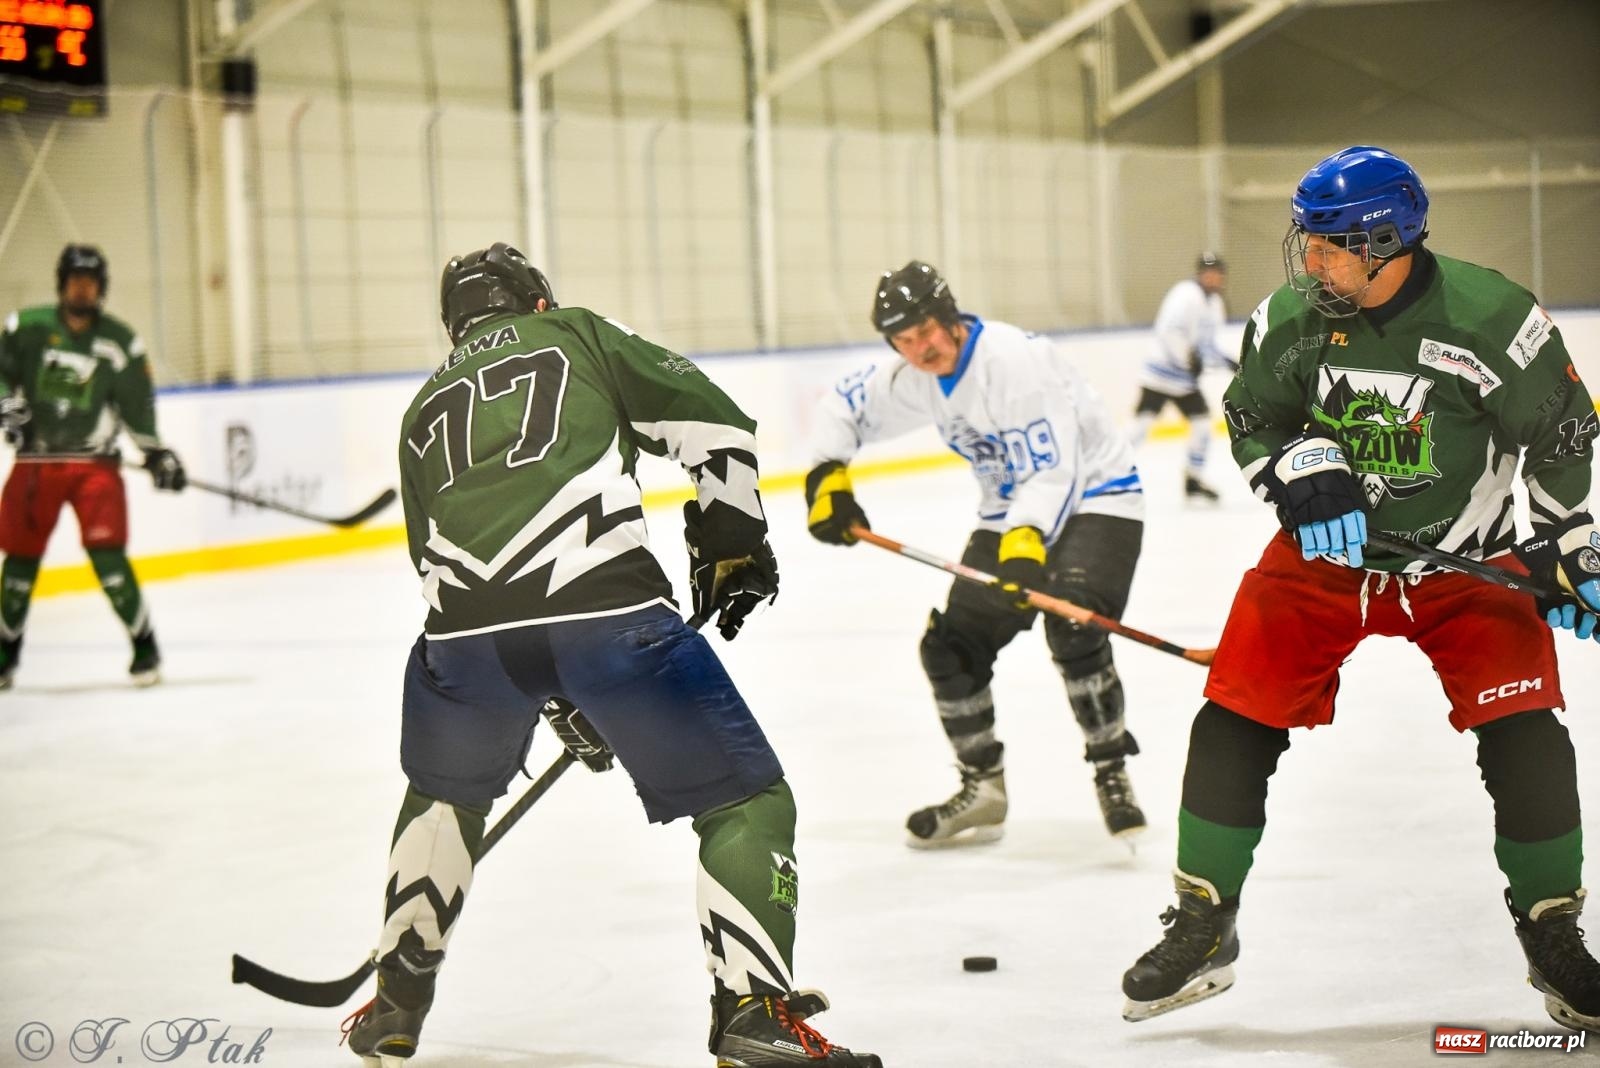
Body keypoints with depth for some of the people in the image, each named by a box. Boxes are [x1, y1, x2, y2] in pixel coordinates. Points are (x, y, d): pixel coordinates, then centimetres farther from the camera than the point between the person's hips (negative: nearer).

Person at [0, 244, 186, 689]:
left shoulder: (120, 341, 0)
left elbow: (137, 402, 4)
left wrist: (155, 452, -3)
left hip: (95, 462, -1)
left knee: (106, 551, -16)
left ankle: (145, 645, -5)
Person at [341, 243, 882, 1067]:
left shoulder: (424, 409, 32)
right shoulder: (577, 334, 22)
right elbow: (710, 421, 9)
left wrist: (563, 698, 37)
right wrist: (730, 544, 19)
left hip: (467, 628, 4)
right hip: (606, 609, -4)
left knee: (445, 792, 34)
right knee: (746, 801, 7)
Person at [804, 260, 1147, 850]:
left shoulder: (1017, 359, -28)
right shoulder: (910, 377, -4)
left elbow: (1052, 470, -32)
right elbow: (843, 408, 12)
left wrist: (1025, 544, -46)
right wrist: (828, 479, -4)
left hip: (1093, 496, -8)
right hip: (1011, 512, 8)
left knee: (1072, 628, -30)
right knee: (950, 643, 0)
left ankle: (1111, 775, -14)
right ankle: (982, 790, 16)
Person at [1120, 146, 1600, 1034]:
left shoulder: (1492, 319, -21)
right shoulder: (1290, 320, -11)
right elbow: (1253, 420, 3)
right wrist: (1302, 472, -17)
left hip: (1465, 563, -2)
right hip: (1324, 553, 2)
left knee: (1524, 736, -14)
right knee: (1234, 721, -7)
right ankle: (1202, 930, 8)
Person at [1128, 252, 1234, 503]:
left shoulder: (1215, 303, 13)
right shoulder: (1187, 295, -17)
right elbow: (1168, 330, -28)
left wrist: (1229, 363, 10)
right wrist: (1188, 358, -29)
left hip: (1185, 378, 9)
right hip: (1161, 371, -9)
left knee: (1202, 421, 2)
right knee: (1143, 421, -13)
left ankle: (1194, 482, 13)